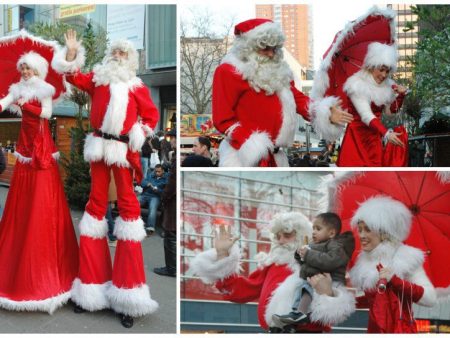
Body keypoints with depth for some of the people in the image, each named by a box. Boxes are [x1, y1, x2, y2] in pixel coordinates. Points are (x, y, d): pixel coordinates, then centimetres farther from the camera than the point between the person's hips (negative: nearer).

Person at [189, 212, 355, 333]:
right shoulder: (273, 263, 13)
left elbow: (337, 310, -7)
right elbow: (241, 290, 13)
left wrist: (328, 293, -28)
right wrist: (223, 254, 11)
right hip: (274, 332, 5)